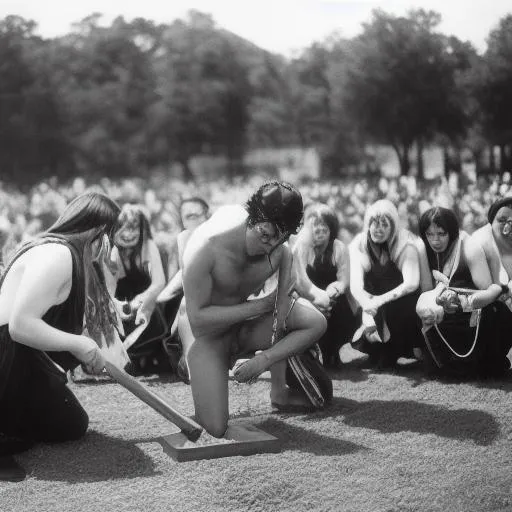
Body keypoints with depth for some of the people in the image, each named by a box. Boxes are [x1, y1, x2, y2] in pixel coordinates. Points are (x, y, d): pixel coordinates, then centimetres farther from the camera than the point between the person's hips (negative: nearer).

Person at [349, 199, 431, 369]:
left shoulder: (406, 245, -12)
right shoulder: (358, 245, -4)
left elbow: (411, 283, -24)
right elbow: (355, 285, -15)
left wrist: (381, 301, -35)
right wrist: (368, 306, -34)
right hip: (377, 311, 2)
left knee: (389, 309, -31)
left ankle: (388, 356, -6)